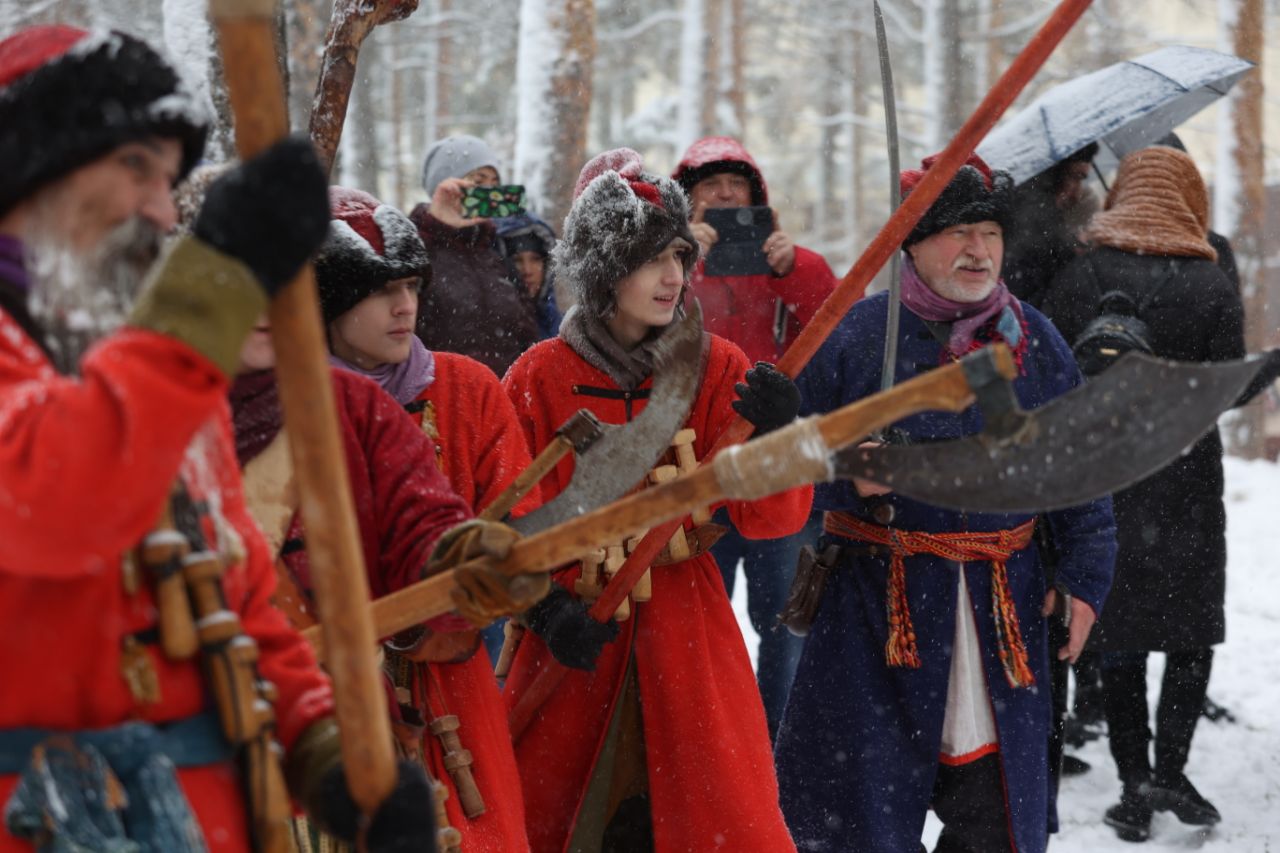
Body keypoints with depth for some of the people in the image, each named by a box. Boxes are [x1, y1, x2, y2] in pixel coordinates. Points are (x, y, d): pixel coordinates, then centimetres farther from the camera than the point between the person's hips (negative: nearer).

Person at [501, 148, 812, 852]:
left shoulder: (715, 366, 0)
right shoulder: (540, 377, -3)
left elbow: (769, 518, -6)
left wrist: (776, 436, -25)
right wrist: (545, 608, -15)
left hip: (686, 627, 1)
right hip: (574, 634, 0)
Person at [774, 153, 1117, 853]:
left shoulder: (1035, 342, 7)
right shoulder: (853, 335, -4)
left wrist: (1085, 574, 6)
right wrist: (850, 478, -21)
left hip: (1003, 606, 3)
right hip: (876, 605, -3)